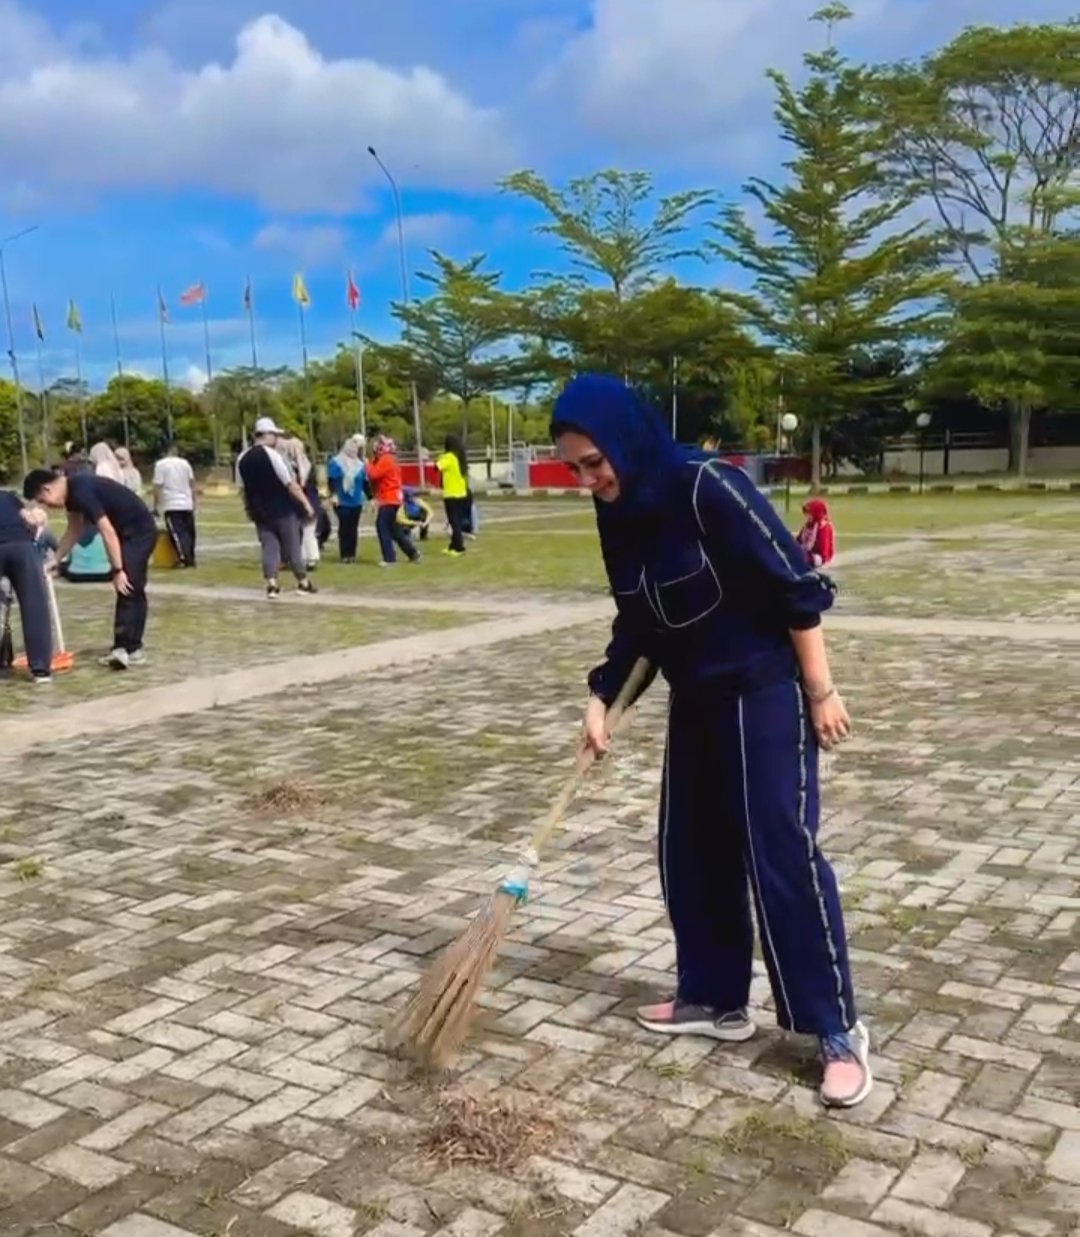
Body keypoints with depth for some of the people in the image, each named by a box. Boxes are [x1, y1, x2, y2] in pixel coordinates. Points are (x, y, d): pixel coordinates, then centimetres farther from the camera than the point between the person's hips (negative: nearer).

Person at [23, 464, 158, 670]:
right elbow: (74, 531, 18)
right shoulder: (72, 491, 5)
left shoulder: (81, 492, -25)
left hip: (139, 531, -10)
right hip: (130, 532, 10)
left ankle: (127, 648, -16)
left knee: (128, 588, -15)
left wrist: (117, 570, -24)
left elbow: (108, 532, -27)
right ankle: (132, 648, 16)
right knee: (132, 590, 11)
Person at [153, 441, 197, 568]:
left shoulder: (161, 464, -7)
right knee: (188, 532, 12)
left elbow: (158, 487, -10)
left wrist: (156, 506, -2)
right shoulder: (185, 463, 7)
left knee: (177, 532, -5)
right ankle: (190, 558, 15)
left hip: (171, 505, -5)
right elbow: (192, 484, 10)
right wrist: (193, 502, 19)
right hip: (187, 504, 5)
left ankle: (183, 558, -16)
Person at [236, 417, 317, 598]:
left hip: (261, 512, 5)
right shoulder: (271, 454, -14)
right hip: (283, 510, -5)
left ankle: (272, 584, -6)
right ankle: (303, 582, 14)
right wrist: (306, 504, -13)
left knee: (269, 547, 6)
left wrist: (250, 510, 22)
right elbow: (290, 484, -16)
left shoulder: (242, 459, 5)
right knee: (292, 547, 5)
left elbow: (244, 488, 12)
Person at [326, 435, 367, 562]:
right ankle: (345, 555, 1)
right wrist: (333, 494, -18)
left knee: (353, 528, 5)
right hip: (342, 501, -3)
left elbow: (365, 483, 13)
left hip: (356, 502, 4)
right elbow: (331, 480, -7)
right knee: (344, 527, -3)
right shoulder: (335, 462, -1)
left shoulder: (360, 464, 10)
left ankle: (352, 554, 11)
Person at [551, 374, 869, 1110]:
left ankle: (839, 1030, 7)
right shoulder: (620, 513, 1)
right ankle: (716, 998, 28)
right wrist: (602, 699, 3)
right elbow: (636, 621, 11)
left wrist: (820, 692, -16)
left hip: (767, 691, -8)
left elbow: (795, 586, -19)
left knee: (782, 854, -6)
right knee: (691, 852, 12)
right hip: (698, 698, 8)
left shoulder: (706, 486, -22)